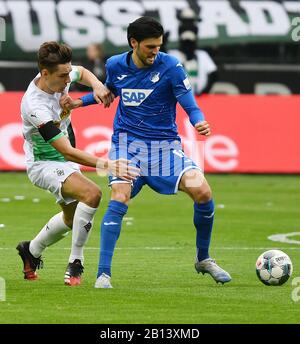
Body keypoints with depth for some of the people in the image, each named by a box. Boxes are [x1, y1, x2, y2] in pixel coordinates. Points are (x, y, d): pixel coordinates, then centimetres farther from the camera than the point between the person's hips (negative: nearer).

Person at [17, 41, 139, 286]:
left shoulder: (61, 76, -13)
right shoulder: (36, 106, -35)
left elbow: (82, 72, 15)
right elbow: (67, 152, -36)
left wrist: (97, 85, -8)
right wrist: (107, 165, -43)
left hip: (65, 160, 9)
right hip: (44, 163, -9)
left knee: (72, 217, 25)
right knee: (91, 194, -32)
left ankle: (31, 251, 48)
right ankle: (75, 264, -22)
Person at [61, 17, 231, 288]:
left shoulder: (170, 67, -9)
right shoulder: (115, 66, 2)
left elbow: (191, 106, -11)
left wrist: (199, 122, -33)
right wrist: (80, 102, 12)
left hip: (165, 145, -1)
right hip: (127, 142, 1)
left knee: (202, 191, -17)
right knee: (120, 198, -22)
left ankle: (203, 259, 6)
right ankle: (103, 274, -18)